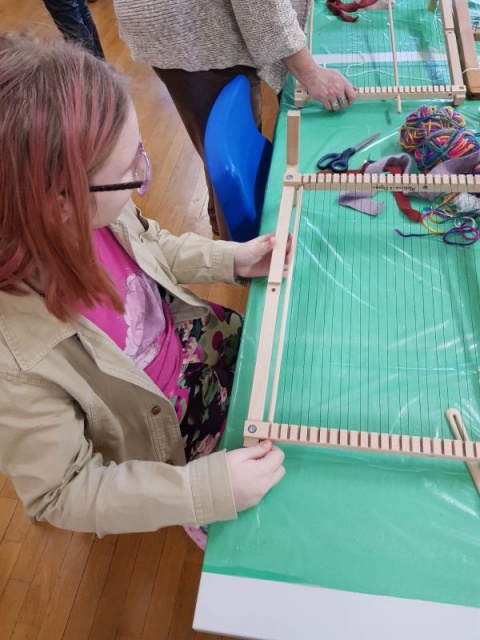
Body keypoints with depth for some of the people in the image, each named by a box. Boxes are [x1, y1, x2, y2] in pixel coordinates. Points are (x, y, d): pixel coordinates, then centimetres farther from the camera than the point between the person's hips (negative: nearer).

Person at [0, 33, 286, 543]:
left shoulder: (90, 211, -24)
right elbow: (61, 494, -24)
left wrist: (231, 259, -11)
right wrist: (206, 488, -30)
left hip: (188, 339, 5)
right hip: (155, 432, -4)